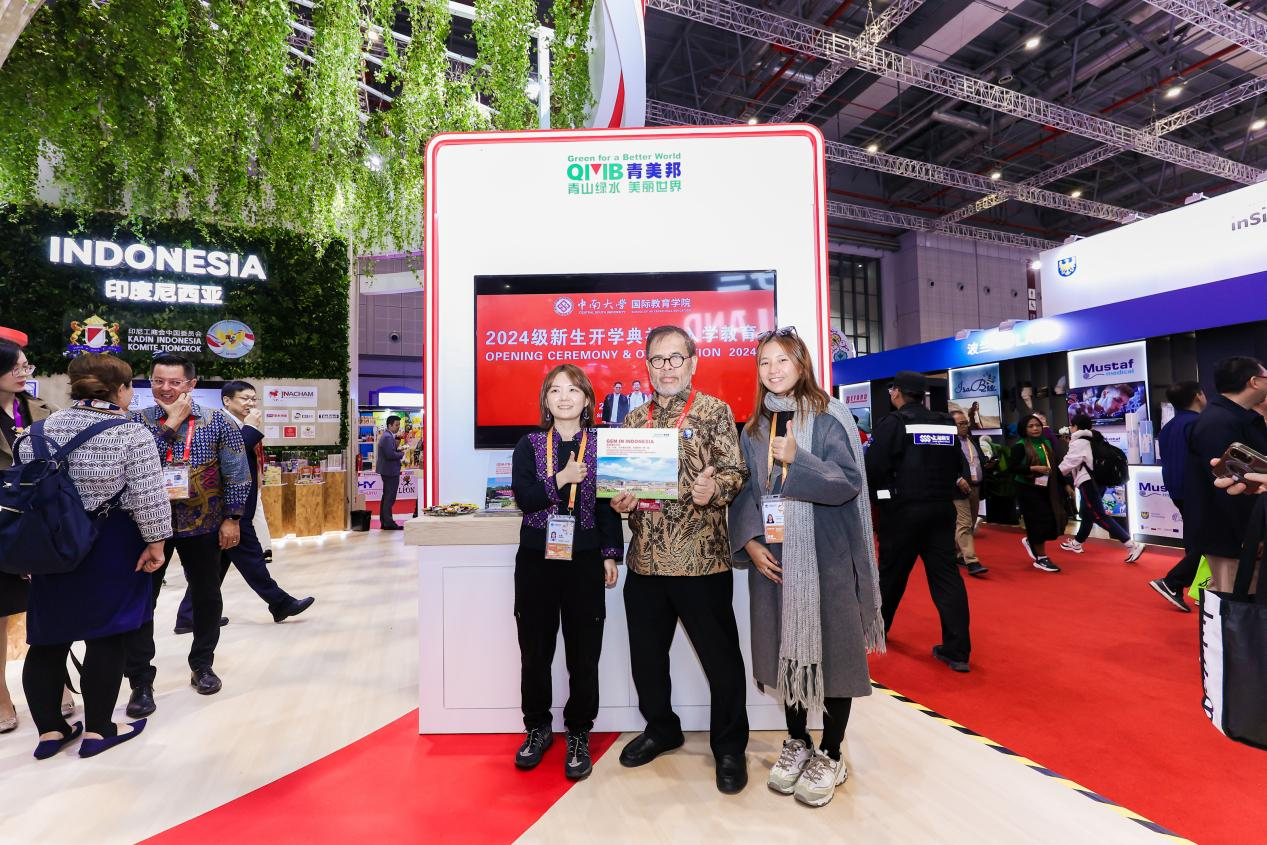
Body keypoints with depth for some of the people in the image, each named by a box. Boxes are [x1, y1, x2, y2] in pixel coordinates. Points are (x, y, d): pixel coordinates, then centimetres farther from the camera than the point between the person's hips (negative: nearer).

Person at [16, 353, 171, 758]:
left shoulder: (40, 430, 4)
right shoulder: (132, 434, -14)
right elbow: (147, 498, -18)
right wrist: (155, 542, -8)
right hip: (110, 549, -5)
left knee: (48, 637, 15)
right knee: (107, 636, 5)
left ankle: (49, 730, 23)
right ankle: (97, 730, 14)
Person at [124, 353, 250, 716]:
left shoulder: (216, 422, -4)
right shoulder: (136, 421, 0)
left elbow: (236, 474, -3)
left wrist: (232, 518, -7)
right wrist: (170, 424, -17)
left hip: (203, 524, 0)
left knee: (207, 596, 11)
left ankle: (202, 665, 30)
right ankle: (140, 681, 16)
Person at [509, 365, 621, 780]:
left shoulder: (601, 445, 2)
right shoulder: (529, 445, 5)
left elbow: (609, 503, 1)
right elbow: (523, 497, -6)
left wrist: (610, 554, -2)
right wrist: (561, 479, -17)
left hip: (584, 559, -1)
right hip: (536, 559, 1)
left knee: (584, 653, 5)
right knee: (535, 649, 11)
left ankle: (578, 735, 26)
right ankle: (538, 728, 32)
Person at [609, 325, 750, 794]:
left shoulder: (714, 412, -2)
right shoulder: (635, 419, 11)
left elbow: (735, 471, -7)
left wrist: (714, 489, -27)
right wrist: (620, 499, -5)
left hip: (701, 557, -4)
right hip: (646, 557, 5)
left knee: (720, 655, 8)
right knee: (646, 653, 17)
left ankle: (729, 746, 30)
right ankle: (661, 728, 41)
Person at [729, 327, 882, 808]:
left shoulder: (829, 417, -4)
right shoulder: (754, 428, 7)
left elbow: (849, 483, -12)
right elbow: (744, 491, 7)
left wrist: (798, 460, -24)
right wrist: (749, 541, -6)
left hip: (826, 555, -3)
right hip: (772, 556, 4)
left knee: (831, 646, 5)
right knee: (785, 646, 12)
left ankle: (831, 756, 25)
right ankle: (797, 741, 33)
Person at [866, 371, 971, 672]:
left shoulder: (892, 423, -11)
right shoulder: (946, 424, 8)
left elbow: (873, 467, -16)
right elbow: (958, 467, 12)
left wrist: (879, 496, 2)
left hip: (902, 510, -4)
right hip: (942, 509, 5)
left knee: (892, 573, 11)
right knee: (946, 575, 5)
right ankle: (957, 650, 4)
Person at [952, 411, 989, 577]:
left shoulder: (972, 440, 16)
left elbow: (981, 460, 26)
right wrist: (958, 479, -25)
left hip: (976, 488, 9)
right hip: (960, 489, -9)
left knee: (970, 525, 14)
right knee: (964, 525, -9)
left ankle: (959, 554, 26)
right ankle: (971, 562, -11)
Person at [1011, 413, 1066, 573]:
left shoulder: (1047, 443, 9)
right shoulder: (1020, 446, -10)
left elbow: (1055, 464, 16)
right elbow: (1012, 466, -16)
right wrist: (1034, 468, -22)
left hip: (1047, 489, 6)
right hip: (1029, 489, -6)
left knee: (1053, 520, 4)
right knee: (1039, 522, -5)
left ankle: (1030, 541, 32)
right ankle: (1041, 558, 10)